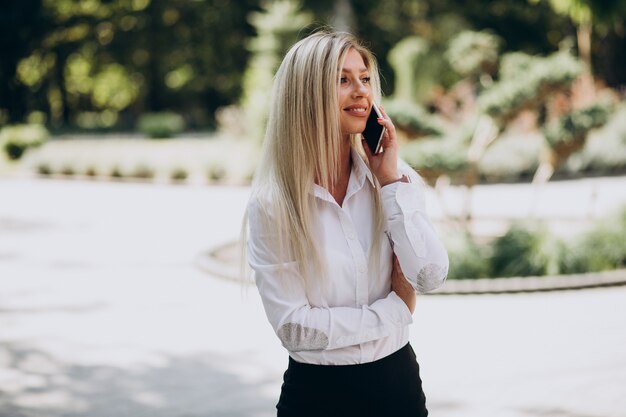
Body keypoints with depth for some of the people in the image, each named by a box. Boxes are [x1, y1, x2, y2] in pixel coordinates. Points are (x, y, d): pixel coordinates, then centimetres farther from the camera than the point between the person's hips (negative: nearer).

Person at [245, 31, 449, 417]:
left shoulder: (394, 175, -3)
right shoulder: (272, 203, -13)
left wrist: (392, 181, -15)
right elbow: (293, 325, -14)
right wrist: (396, 310, -9)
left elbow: (431, 277, -13)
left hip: (398, 380, 3)